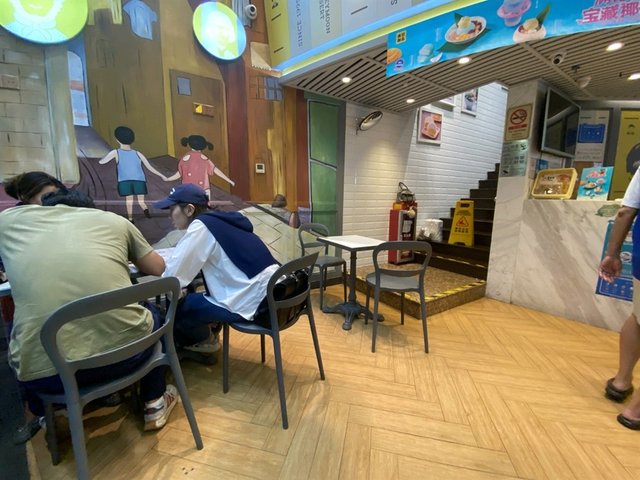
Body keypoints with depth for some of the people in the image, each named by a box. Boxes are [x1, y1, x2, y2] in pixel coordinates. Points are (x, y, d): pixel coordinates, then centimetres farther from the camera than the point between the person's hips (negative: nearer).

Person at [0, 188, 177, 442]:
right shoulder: (113, 219, 10)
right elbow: (159, 268, 19)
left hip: (44, 371, 2)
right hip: (126, 351, -1)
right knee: (152, 316, 33)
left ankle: (46, 415, 45)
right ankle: (154, 405, 41)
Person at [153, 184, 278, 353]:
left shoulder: (201, 225, -11)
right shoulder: (219, 221, 14)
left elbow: (173, 275, -12)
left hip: (254, 302, -9)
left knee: (176, 305, 5)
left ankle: (204, 340, 29)